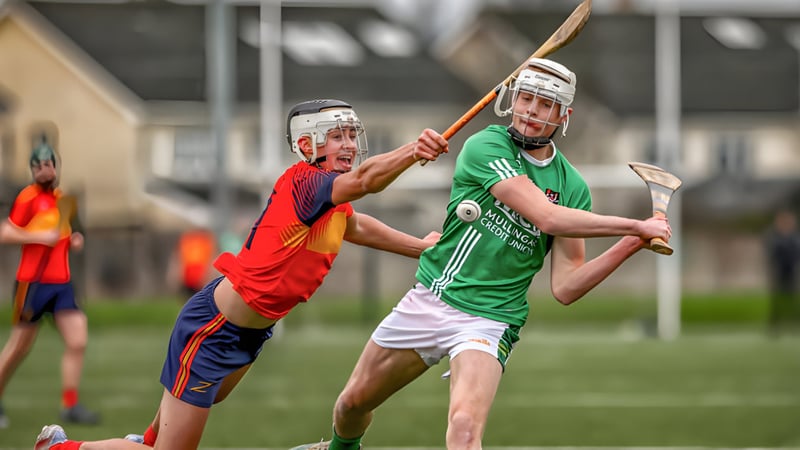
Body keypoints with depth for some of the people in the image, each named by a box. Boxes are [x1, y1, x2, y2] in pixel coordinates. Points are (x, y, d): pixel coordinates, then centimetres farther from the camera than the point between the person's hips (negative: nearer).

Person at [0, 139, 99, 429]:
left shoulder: (61, 198, 13)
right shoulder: (28, 198, -8)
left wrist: (73, 241, 8)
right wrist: (40, 237, -20)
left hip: (61, 283, 6)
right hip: (32, 282, -6)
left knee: (78, 342, -6)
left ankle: (70, 406, -1)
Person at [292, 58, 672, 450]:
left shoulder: (572, 187, -1)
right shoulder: (486, 148, -11)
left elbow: (564, 288, -3)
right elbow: (547, 217, -24)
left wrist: (630, 246, -13)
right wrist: (635, 225, -21)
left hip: (488, 322, -1)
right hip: (428, 299, 1)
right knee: (353, 402, 16)